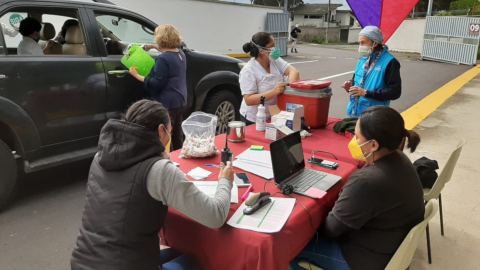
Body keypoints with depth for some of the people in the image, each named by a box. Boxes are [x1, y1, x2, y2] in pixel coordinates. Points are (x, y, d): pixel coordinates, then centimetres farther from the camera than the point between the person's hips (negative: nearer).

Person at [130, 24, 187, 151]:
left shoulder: (162, 59, -18)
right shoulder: (180, 54, 8)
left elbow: (156, 84, -19)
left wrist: (136, 75, -12)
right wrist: (155, 47, 34)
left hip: (167, 104, -9)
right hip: (180, 102, 9)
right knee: (177, 137, 18)